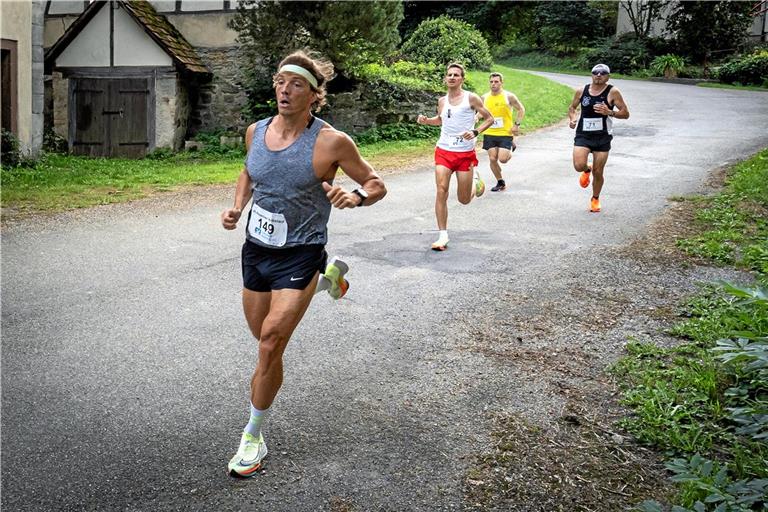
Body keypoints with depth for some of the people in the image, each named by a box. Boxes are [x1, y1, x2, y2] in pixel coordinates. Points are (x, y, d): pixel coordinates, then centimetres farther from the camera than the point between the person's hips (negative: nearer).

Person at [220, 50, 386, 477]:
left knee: (270, 344, -14)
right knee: (264, 339, 21)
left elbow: (377, 184, -6)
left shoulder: (331, 142, -16)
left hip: (299, 254, -6)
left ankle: (253, 439, 5)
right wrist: (238, 206, 2)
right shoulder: (256, 132, -1)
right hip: (256, 249, 6)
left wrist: (355, 197, -28)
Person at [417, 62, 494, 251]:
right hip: (444, 151, 3)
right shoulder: (442, 101, 8)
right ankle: (443, 235, -7)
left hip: (465, 153, -3)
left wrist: (476, 132, -18)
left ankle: (475, 181, 41)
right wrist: (426, 120, 8)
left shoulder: (471, 98, -5)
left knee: (464, 200, 5)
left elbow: (489, 119, -1)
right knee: (441, 191, -14)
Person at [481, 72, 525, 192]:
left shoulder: (509, 96, -6)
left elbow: (521, 110, 3)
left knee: (503, 159, -12)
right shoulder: (485, 97, 4)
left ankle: (511, 147, 23)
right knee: (492, 159, 1)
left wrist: (517, 124, -7)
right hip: (489, 134, 4)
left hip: (505, 133, -3)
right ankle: (500, 183, 19)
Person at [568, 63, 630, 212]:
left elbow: (625, 114, -5)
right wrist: (572, 118, -3)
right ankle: (587, 170, 21)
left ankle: (595, 199, 31)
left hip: (603, 137, -1)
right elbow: (572, 107, 19)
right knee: (579, 165, -19)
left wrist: (609, 112, -23)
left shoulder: (612, 92, -5)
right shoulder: (581, 91, 3)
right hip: (583, 135, 1)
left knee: (598, 172, 4)